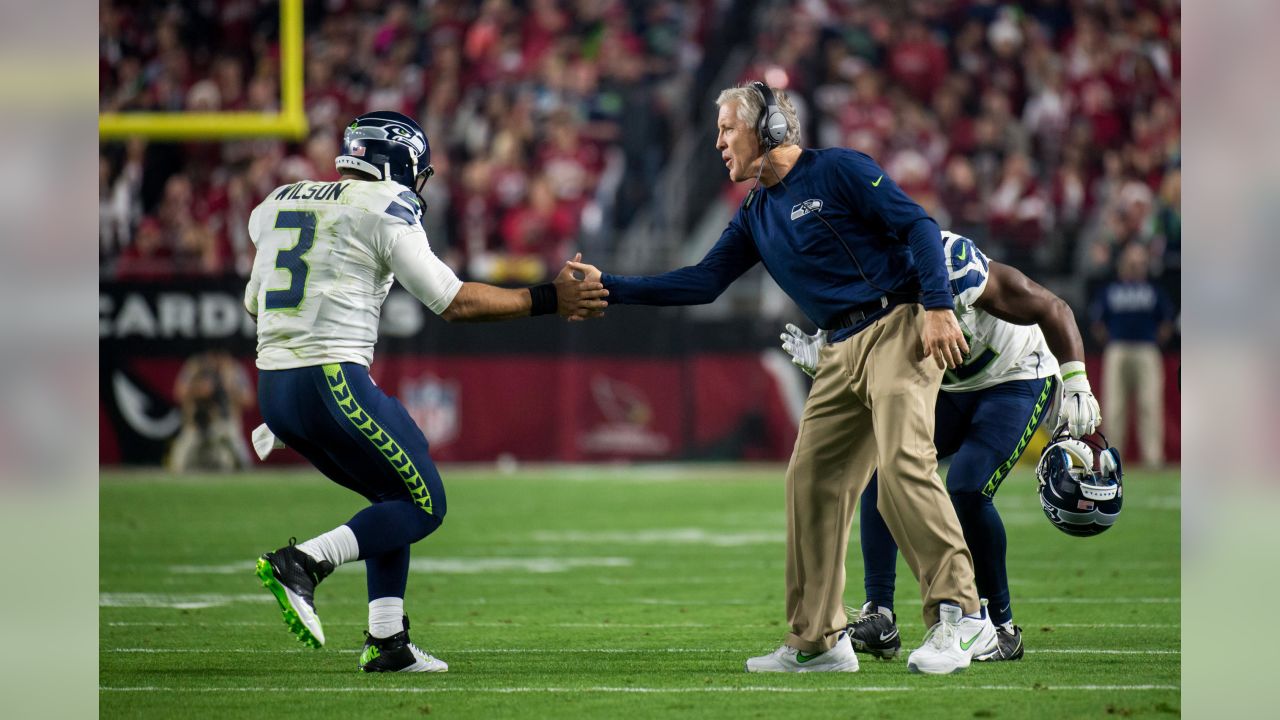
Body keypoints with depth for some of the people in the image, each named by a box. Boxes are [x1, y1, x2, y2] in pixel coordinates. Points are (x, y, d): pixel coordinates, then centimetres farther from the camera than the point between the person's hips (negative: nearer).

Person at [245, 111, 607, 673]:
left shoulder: (280, 203, 16)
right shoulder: (383, 209, -5)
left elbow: (253, 302, 26)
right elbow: (452, 302, -5)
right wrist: (547, 300, 0)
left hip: (273, 388, 8)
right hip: (331, 382, -8)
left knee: (395, 496, 22)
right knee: (423, 505, 5)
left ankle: (387, 641, 15)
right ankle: (301, 564, -14)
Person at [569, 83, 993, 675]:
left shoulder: (838, 170, -4)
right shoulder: (756, 216, 18)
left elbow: (917, 225, -9)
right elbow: (703, 282, 15)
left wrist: (937, 307, -20)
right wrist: (609, 288, 9)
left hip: (898, 329, -8)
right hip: (842, 351, 8)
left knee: (904, 463, -22)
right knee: (812, 479, 4)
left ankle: (961, 617, -23)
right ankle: (819, 642, 10)